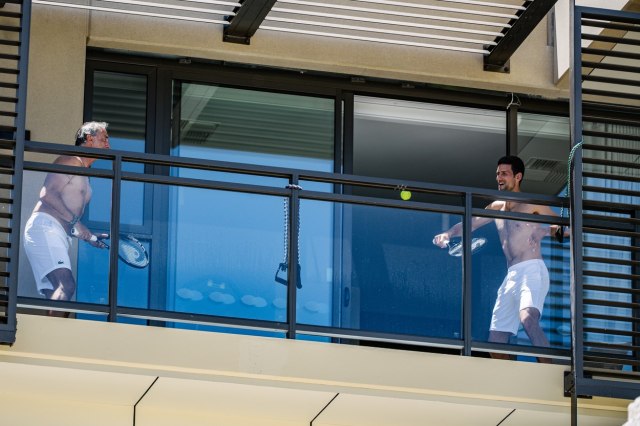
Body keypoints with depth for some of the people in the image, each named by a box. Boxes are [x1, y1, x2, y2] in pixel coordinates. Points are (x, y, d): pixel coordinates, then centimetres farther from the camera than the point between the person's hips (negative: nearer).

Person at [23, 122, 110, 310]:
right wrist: (74, 221, -18)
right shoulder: (71, 160, 0)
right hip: (45, 226, -10)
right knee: (66, 286, -27)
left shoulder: (84, 177, 28)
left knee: (55, 296, -2)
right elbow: (48, 194, -14)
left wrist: (90, 238, 15)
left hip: (58, 236, 10)